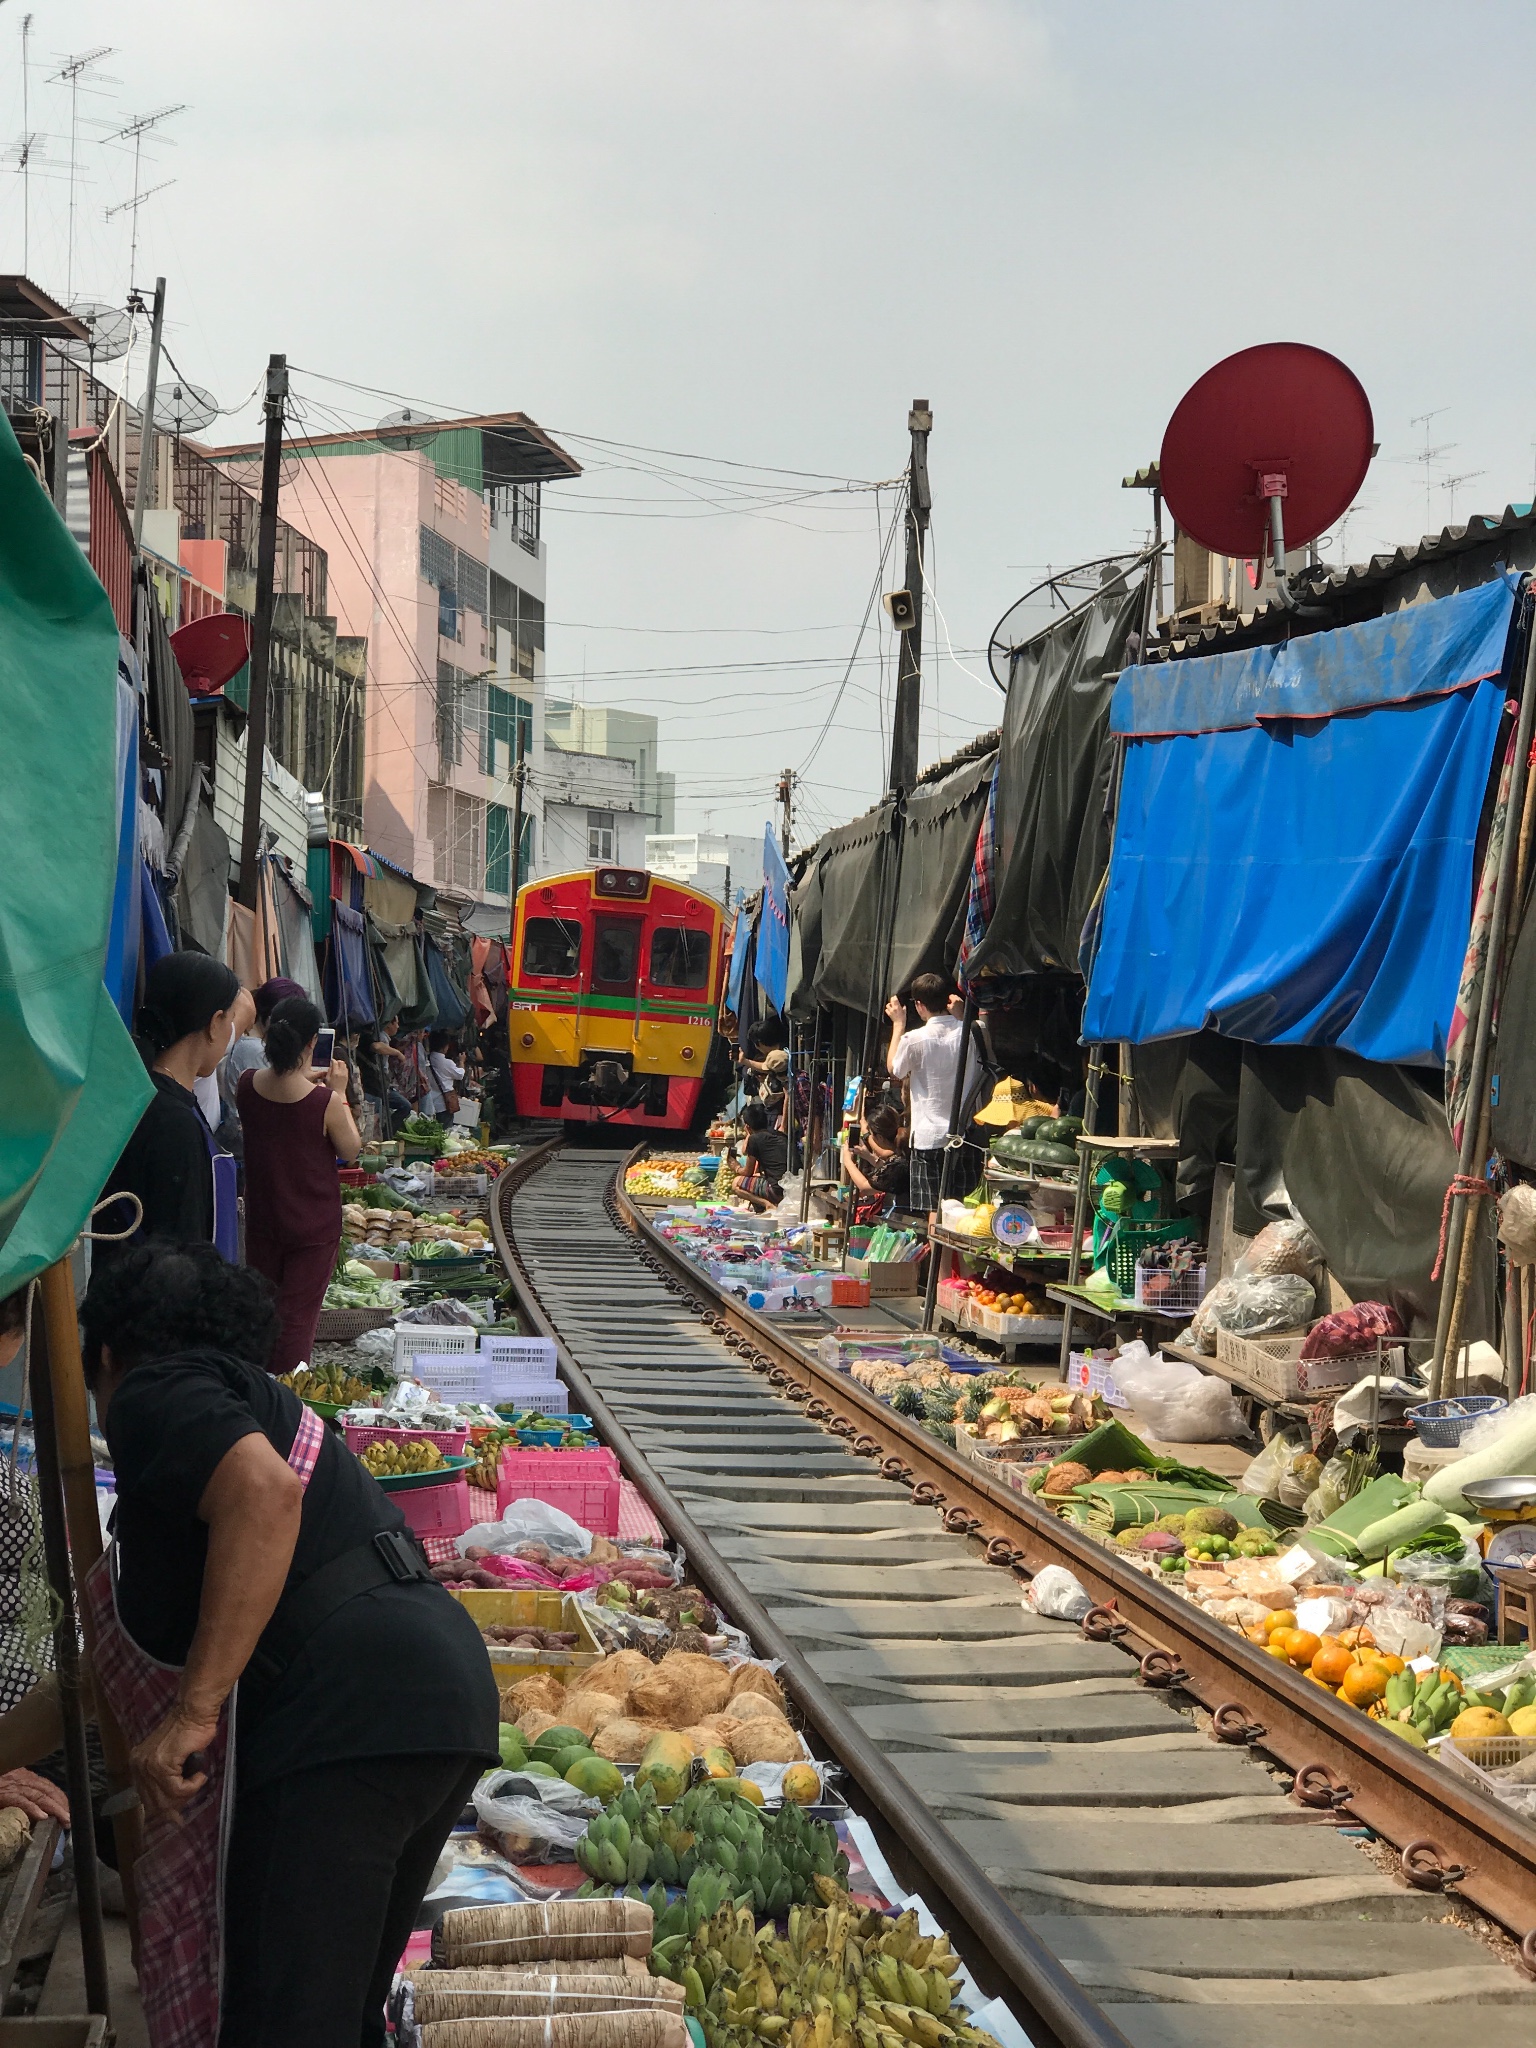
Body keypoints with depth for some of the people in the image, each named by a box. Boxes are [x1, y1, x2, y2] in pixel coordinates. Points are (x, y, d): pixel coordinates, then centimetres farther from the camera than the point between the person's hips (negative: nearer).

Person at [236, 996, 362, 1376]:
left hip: (262, 1219, 5)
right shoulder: (325, 1102, -25)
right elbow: (351, 1150, -8)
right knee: (297, 1316, 5)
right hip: (313, 1226, -5)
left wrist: (303, 1079, 10)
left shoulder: (248, 1086, -11)